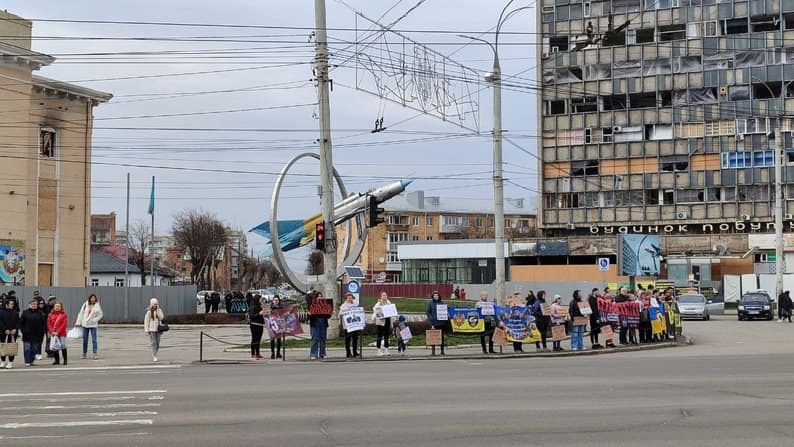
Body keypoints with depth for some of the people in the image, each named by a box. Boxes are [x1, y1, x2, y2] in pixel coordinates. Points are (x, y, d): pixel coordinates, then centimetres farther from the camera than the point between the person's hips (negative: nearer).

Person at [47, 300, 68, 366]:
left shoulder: (64, 314, 0)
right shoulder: (51, 315, 11)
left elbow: (64, 324, -8)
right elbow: (49, 324, 6)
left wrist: (58, 332, -15)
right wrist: (52, 331, -9)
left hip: (61, 334, -4)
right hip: (53, 334, 4)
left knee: (63, 346, -11)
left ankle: (65, 360, -4)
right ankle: (57, 360, 15)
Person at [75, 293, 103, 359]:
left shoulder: (97, 306, -3)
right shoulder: (85, 305, 1)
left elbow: (100, 315, 2)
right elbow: (81, 313, 5)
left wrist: (94, 320, -12)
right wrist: (78, 322, 3)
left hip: (93, 325, -2)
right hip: (85, 324, 2)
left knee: (94, 339, -7)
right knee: (85, 340, 8)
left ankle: (95, 354, -7)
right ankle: (84, 353, 18)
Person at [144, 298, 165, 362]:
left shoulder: (159, 310, 6)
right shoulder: (149, 312, -6)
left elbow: (161, 317, -9)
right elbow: (146, 321, -5)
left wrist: (158, 310, -12)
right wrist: (146, 330, -9)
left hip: (158, 329, 4)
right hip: (152, 330, -4)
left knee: (157, 344, 6)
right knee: (154, 343, -11)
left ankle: (155, 356, 17)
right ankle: (154, 357, -10)